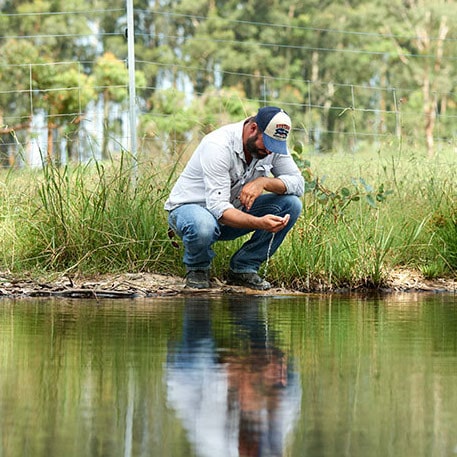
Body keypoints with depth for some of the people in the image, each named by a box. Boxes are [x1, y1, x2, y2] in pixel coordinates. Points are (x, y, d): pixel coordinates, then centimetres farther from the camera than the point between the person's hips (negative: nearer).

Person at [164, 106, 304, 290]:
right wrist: (259, 223, -50)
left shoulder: (274, 143, -9)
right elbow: (218, 209, -35)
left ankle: (243, 268, -5)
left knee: (291, 205, -14)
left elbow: (298, 183, -9)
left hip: (235, 210, 6)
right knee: (203, 227, -43)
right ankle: (197, 268, -6)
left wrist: (264, 182, -29)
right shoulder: (218, 145, -30)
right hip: (190, 207, -6)